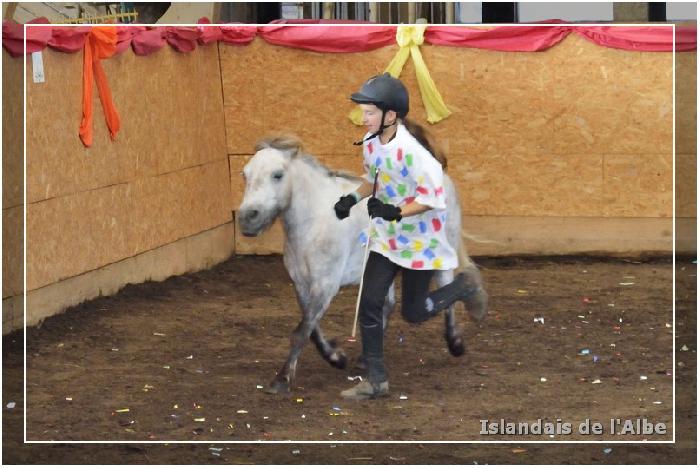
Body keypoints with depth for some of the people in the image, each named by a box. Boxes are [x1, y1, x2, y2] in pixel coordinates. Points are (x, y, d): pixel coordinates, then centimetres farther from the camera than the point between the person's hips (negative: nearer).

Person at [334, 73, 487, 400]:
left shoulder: (412, 149, -28)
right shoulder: (370, 143, -4)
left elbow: (433, 197, -25)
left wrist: (397, 212, -32)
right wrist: (354, 198, -1)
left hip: (420, 238, -6)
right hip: (386, 237, 7)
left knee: (413, 312, 3)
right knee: (369, 302, -3)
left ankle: (465, 287, 30)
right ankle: (376, 380, 5)